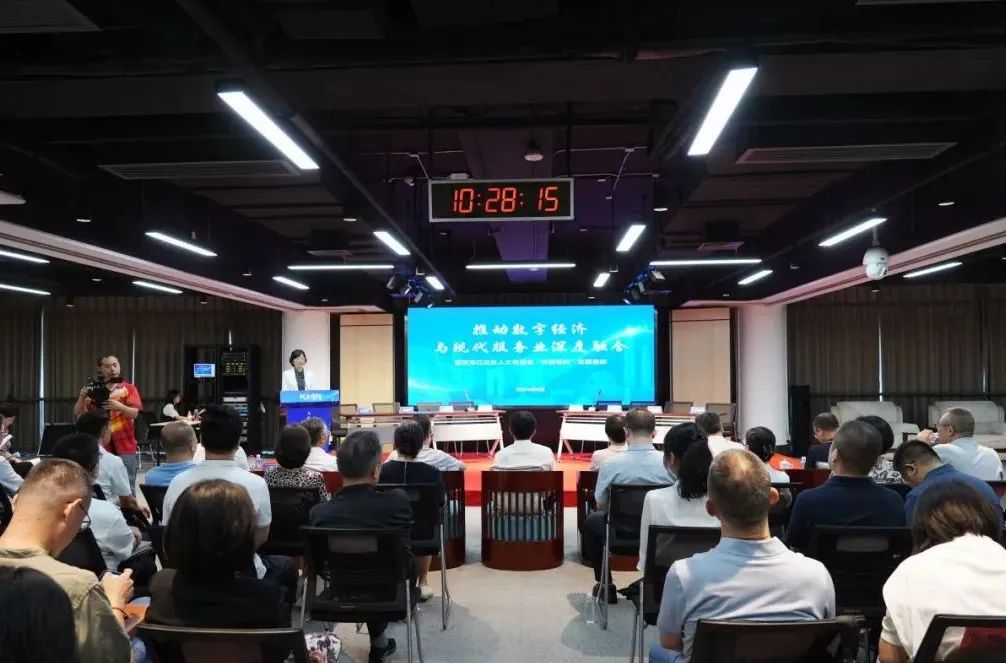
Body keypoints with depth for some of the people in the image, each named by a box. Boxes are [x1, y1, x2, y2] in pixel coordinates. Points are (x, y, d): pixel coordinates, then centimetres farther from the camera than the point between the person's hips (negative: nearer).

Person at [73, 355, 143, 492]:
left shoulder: (129, 388, 4)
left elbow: (134, 413, -6)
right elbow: (78, 414, 4)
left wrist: (119, 406, -26)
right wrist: (82, 397, -15)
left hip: (125, 448, -2)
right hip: (99, 447, 2)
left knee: (127, 490, -2)